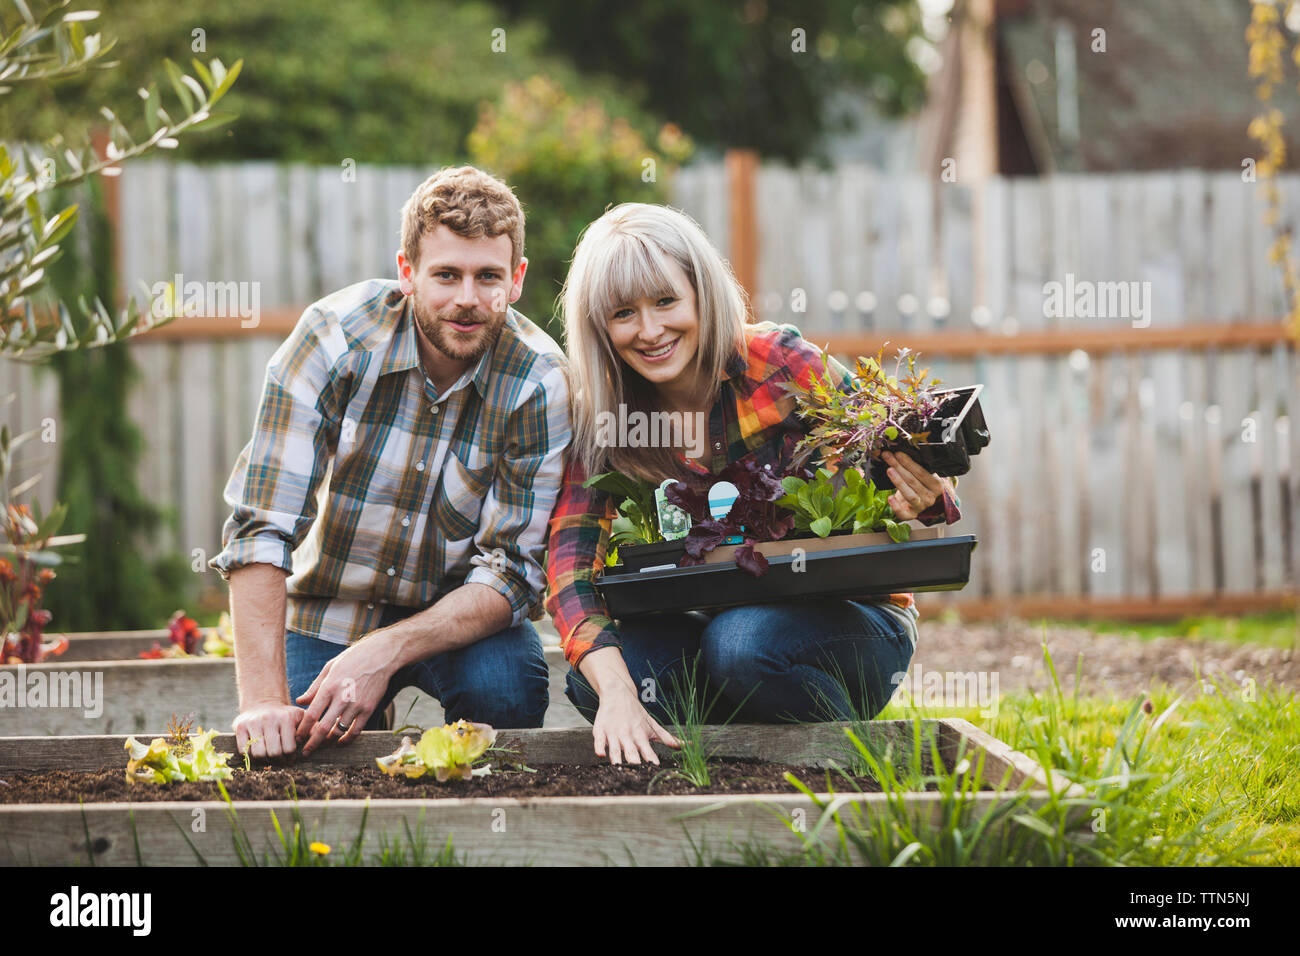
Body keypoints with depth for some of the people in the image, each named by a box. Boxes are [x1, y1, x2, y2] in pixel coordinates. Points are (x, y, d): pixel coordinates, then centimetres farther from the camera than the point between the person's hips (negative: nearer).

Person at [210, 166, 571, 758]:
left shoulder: (540, 383, -18)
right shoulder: (333, 338, -21)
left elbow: (512, 569, -18)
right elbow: (260, 529, -25)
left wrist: (385, 651, -34)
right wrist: (262, 700, -34)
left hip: (458, 614, 0)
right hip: (327, 611, 0)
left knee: (506, 688, -31)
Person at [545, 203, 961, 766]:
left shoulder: (780, 366, -15)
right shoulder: (602, 420, -6)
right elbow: (570, 555, -17)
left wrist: (918, 502, -35)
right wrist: (616, 691, -35)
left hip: (850, 621, -3)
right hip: (718, 623, 3)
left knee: (743, 643, -35)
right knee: (592, 677, -26)